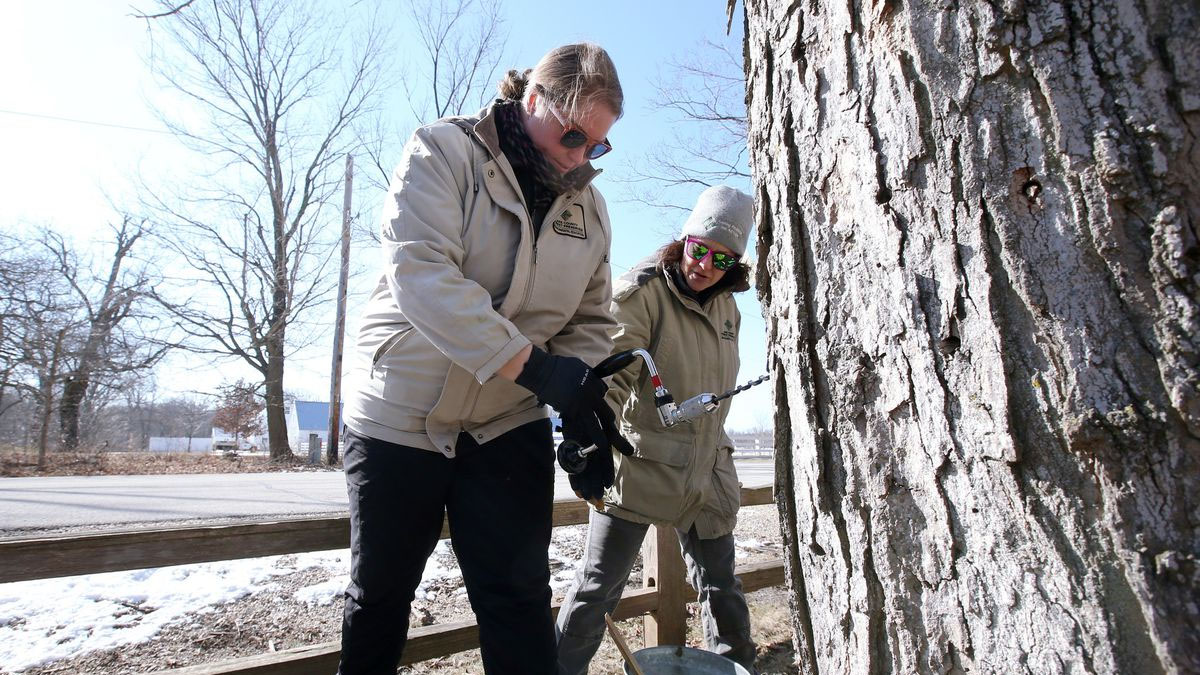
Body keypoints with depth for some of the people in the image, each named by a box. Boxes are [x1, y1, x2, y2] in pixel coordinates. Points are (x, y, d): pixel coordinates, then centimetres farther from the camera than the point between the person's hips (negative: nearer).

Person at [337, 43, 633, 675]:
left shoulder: (588, 207, 5)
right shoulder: (444, 150, -10)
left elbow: (590, 321, 7)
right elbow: (420, 274, -24)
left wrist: (588, 409, -12)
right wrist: (534, 366, -32)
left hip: (510, 427, 3)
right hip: (398, 416, -2)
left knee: (519, 603, 2)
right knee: (378, 595, 15)